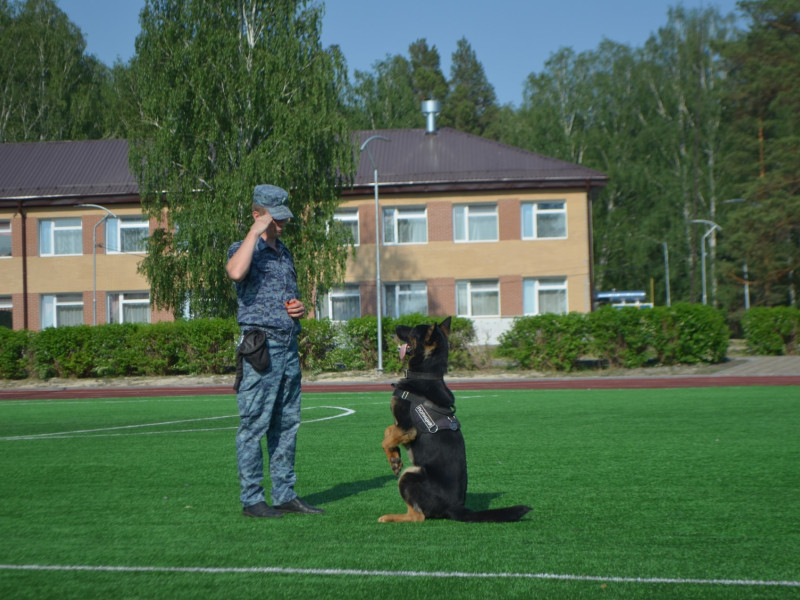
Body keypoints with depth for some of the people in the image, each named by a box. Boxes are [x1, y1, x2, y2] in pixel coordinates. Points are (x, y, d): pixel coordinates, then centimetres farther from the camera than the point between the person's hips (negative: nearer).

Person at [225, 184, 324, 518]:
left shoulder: (285, 253, 20)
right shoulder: (245, 249, -5)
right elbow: (236, 272, -31)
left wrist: (299, 309, 8)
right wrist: (255, 232, -22)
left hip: (289, 345, 8)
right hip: (261, 347, -8)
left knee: (287, 424, 10)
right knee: (254, 425, -5)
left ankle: (285, 495, 16)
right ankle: (251, 500, 0)